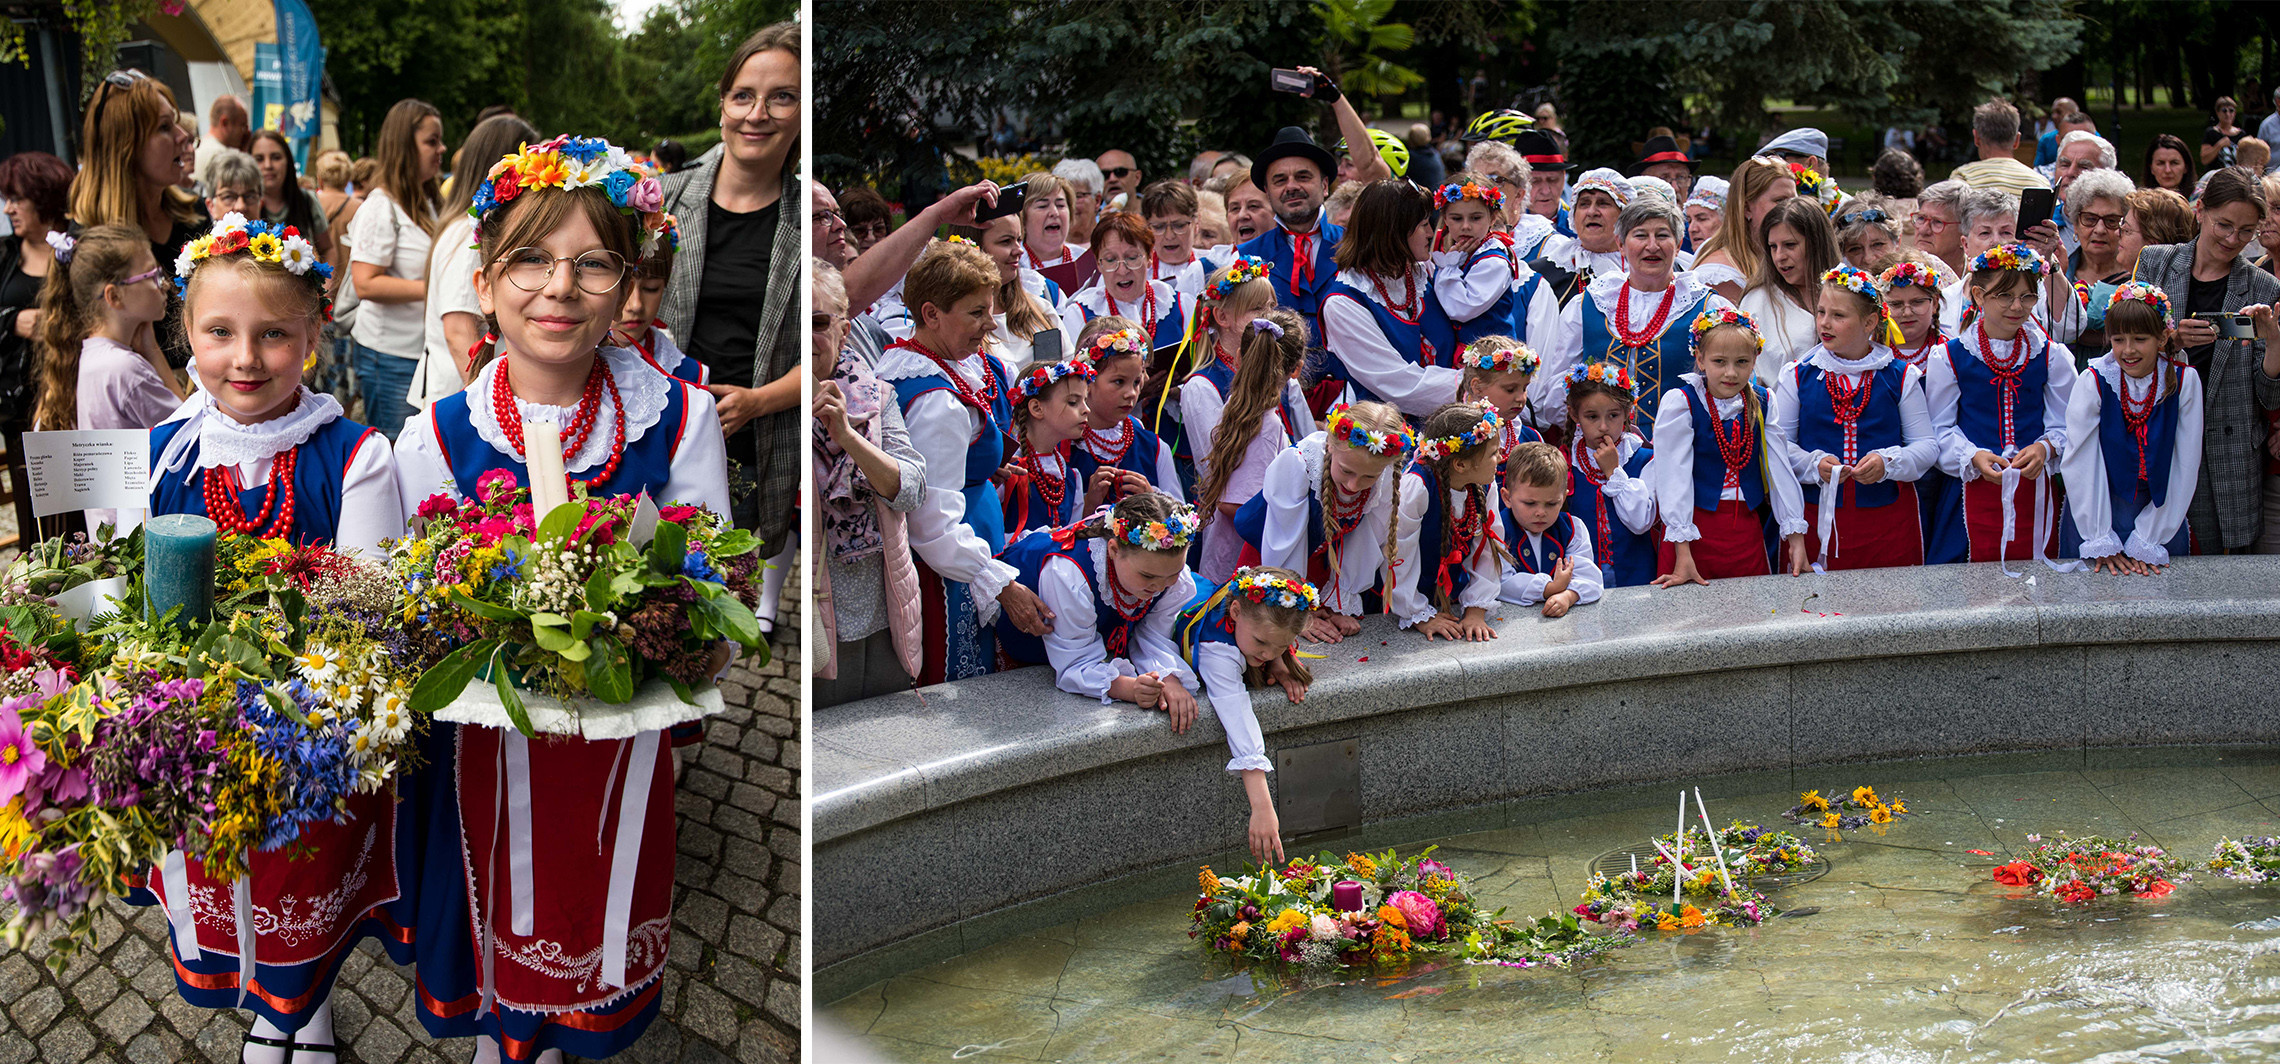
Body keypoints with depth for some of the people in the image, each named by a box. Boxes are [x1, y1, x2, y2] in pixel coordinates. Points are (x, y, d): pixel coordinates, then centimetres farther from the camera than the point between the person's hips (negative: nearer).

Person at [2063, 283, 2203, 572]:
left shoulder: (2184, 380, -7)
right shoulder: (2093, 382, -11)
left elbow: (2184, 469, -7)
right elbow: (2080, 465, -13)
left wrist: (2146, 544, -12)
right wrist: (2101, 544, -17)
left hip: (2162, 511, 1)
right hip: (2102, 508, -1)